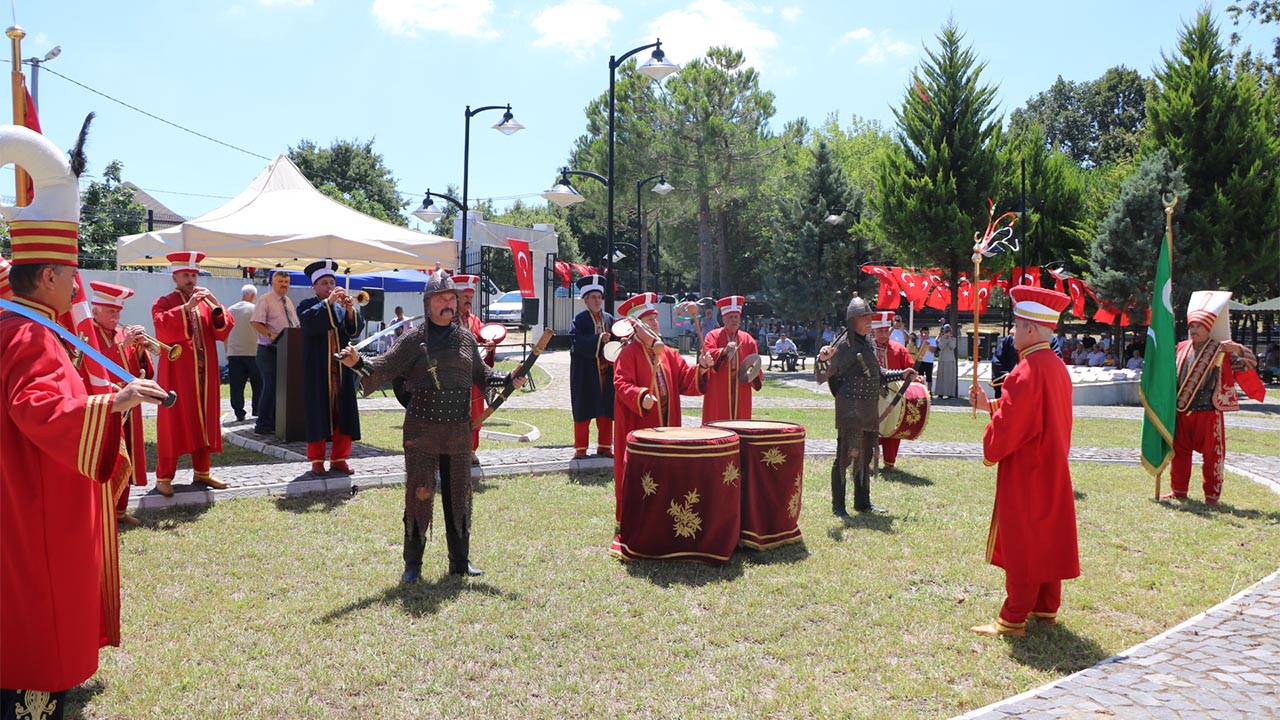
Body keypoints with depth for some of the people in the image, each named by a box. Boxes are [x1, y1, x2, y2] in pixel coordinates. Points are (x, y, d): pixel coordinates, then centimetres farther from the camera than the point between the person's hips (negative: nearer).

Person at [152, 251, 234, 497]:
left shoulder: (206, 303, 15)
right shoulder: (164, 303, 1)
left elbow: (223, 331, 2)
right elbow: (163, 329, -19)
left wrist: (215, 305, -13)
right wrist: (187, 307, -26)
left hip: (205, 373, 5)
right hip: (176, 373, -5)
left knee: (205, 421, 8)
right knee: (173, 423, -3)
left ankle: (202, 472, 18)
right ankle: (164, 477, 4)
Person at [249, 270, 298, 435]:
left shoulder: (288, 302, 18)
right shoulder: (265, 300, -5)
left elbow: (296, 324, 22)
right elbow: (256, 323, -14)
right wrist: (271, 335, -25)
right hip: (269, 351, -7)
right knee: (271, 387, -10)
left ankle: (274, 423, 15)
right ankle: (263, 425, -2)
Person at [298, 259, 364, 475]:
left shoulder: (343, 305, 13)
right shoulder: (307, 305, 4)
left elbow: (356, 329, 0)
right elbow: (308, 322, -18)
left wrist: (350, 309, -18)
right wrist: (327, 302, -24)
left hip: (342, 369, 4)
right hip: (318, 371, -3)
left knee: (344, 413, 3)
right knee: (318, 413, -2)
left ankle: (339, 458, 12)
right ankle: (316, 460, 7)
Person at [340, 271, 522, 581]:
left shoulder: (467, 339, 8)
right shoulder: (414, 340, -4)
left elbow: (481, 375, 19)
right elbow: (384, 368, -9)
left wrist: (508, 379, 5)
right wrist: (358, 363, -27)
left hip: (459, 430, 4)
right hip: (422, 430, -4)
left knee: (459, 496, 12)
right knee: (419, 496, 1)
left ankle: (460, 560, 26)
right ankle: (413, 563, 17)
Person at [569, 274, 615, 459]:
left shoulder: (609, 319, 12)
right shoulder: (579, 319, -2)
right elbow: (576, 341, -16)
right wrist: (598, 339, -24)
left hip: (606, 373, 4)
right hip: (585, 373, -4)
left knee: (606, 411, 7)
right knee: (584, 411, 1)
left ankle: (604, 447, 17)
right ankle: (580, 449, 9)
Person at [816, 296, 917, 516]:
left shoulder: (867, 343, 15)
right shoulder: (845, 344, -11)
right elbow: (825, 373, -19)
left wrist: (901, 375, 22)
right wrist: (823, 359, -39)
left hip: (869, 410, 9)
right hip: (850, 409, -9)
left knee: (866, 455, 15)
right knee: (846, 454, -7)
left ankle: (863, 502, 27)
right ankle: (838, 506, 1)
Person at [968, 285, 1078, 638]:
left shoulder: (1026, 371, -22)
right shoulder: (1057, 367, 8)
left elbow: (1008, 424, -22)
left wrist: (990, 450, -3)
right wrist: (989, 404, 13)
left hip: (1025, 475, -9)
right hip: (1052, 471, 9)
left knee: (1022, 545, -2)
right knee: (1048, 540, 16)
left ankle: (1013, 619, 6)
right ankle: (1046, 609, 27)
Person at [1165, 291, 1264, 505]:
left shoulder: (1221, 351, -5)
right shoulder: (1182, 348, 8)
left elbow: (1250, 362, -10)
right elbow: (1172, 374, 20)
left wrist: (1237, 349, -26)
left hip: (1208, 413, -4)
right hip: (1182, 412, 5)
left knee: (1212, 454, 2)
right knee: (1179, 451, 11)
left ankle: (1212, 494, 11)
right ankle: (1178, 489, 22)